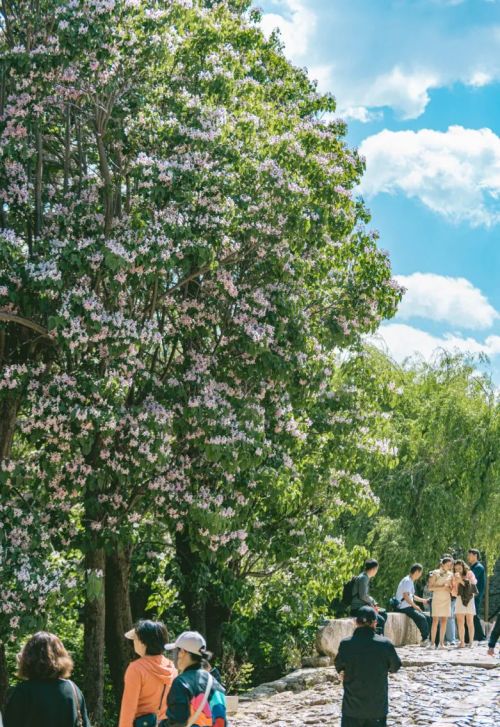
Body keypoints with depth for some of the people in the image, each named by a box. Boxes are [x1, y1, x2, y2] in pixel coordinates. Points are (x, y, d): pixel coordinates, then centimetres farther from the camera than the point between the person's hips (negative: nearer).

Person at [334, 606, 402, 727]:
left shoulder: (345, 644, -13)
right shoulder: (385, 644, -13)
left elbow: (340, 668, 3)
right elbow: (395, 667, 4)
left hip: (352, 705, 0)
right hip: (378, 705, 0)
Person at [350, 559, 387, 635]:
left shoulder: (366, 578, 16)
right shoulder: (363, 578, -16)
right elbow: (363, 596, -23)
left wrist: (373, 604, 8)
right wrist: (372, 603, -7)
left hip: (362, 607, 10)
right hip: (357, 609, -10)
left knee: (384, 615, 14)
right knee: (381, 620, -19)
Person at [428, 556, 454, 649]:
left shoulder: (450, 574, 9)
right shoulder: (435, 573, -2)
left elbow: (452, 589, 14)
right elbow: (430, 587, -7)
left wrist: (448, 587, -8)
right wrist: (441, 586, -16)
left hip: (446, 599, 4)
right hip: (437, 599, -4)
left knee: (444, 621, 1)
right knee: (435, 621, -7)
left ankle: (441, 643, 3)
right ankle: (432, 642, -5)